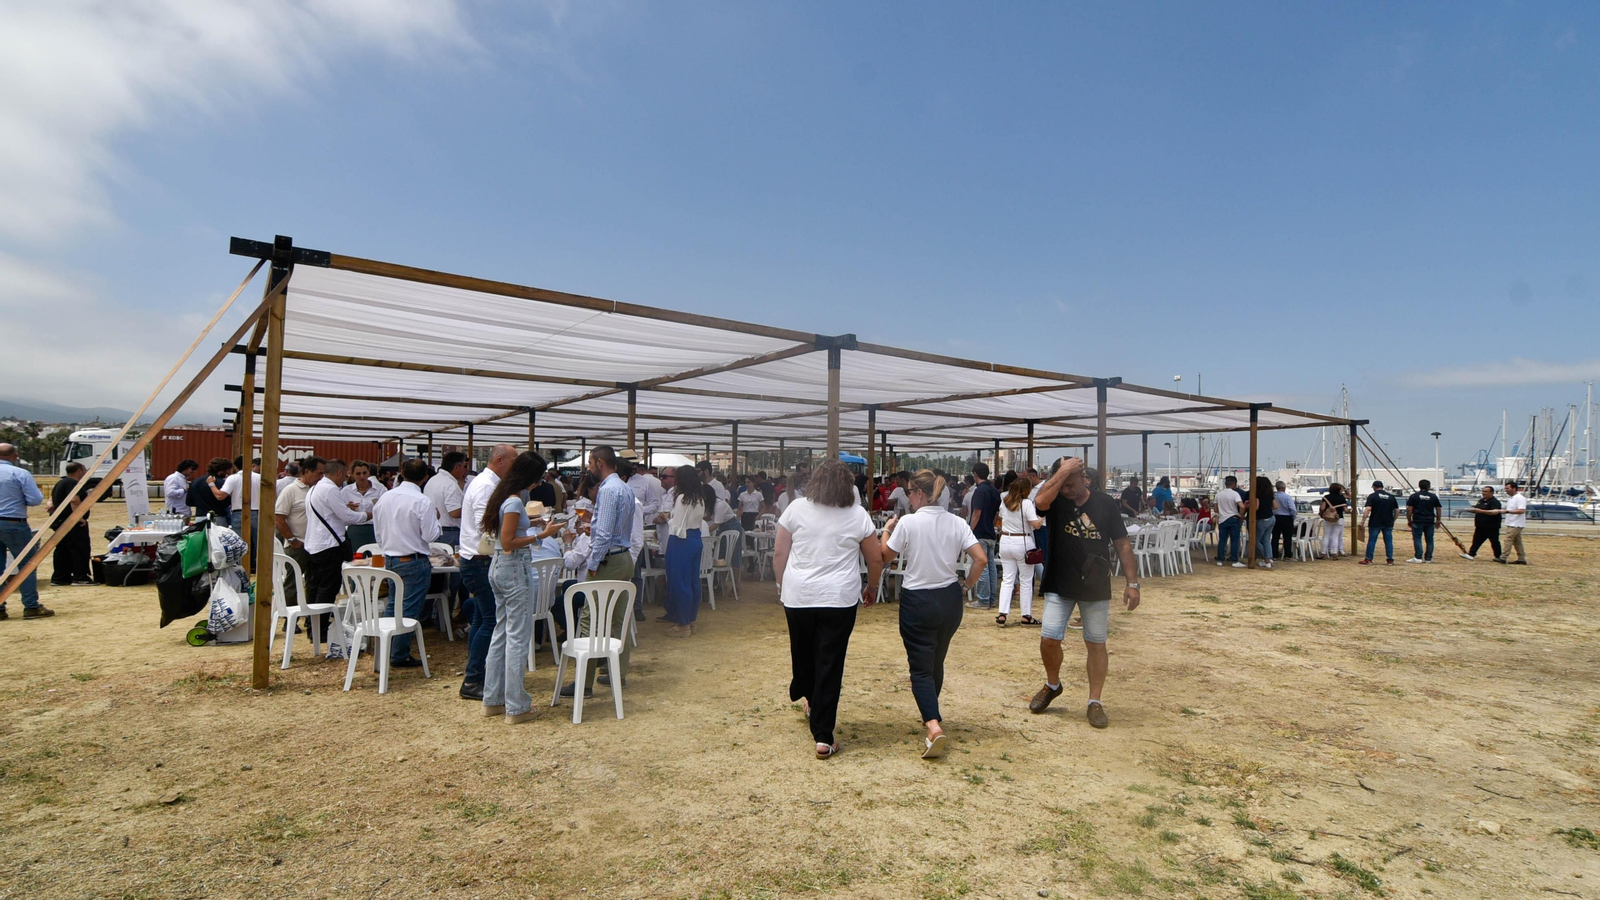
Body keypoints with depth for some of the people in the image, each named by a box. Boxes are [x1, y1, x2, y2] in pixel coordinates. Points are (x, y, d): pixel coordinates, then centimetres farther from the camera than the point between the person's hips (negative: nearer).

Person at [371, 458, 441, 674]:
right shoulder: (423, 502, -17)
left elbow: (377, 531, 13)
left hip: (390, 559, 7)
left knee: (392, 605, 19)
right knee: (409, 610, 2)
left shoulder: (384, 498, 3)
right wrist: (436, 518, 1)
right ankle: (399, 656, 7)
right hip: (414, 562, -7)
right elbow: (431, 535, -16)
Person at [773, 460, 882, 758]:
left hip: (798, 596, 1)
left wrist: (782, 584, 16)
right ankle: (823, 737, 5)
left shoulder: (796, 508, 0)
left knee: (803, 651, 22)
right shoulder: (858, 515, 1)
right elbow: (876, 560, 7)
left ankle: (807, 697, 48)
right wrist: (872, 588, 23)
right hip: (839, 598, -1)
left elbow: (779, 552, 2)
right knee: (830, 664, 3)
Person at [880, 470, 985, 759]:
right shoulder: (957, 523, -2)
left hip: (917, 601, -5)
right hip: (949, 599, 5)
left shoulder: (908, 522, -13)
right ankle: (931, 713, 41)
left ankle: (934, 727, -18)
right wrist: (967, 584, 8)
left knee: (921, 667, 0)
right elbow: (981, 559, -7)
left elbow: (886, 556, -1)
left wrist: (886, 531, 16)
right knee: (936, 661, 23)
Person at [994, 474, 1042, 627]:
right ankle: (1026, 616, 13)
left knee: (1007, 579, 8)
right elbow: (1036, 524, -18)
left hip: (1005, 541, 5)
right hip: (1022, 542, -5)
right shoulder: (1026, 503, -14)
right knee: (1026, 581, 7)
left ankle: (1002, 614, -2)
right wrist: (1040, 517, 1)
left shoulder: (1004, 502, 6)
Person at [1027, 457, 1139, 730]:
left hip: (1096, 587, 1)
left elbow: (1122, 544, 1)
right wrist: (1063, 470, -25)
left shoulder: (1105, 503, -3)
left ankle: (1095, 702, 22)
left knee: (1096, 644, 8)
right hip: (1058, 586, 0)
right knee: (1049, 639, -4)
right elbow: (1040, 501, -30)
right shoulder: (1056, 501, -4)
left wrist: (1131, 582, -2)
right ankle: (1052, 685, 25)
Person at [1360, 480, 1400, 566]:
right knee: (1389, 541, 9)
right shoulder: (1391, 496, 9)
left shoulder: (1372, 496, -6)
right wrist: (1393, 520, 21)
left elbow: (1368, 509, -16)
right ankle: (1390, 560, 10)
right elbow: (1397, 510, 10)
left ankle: (1368, 559, 3)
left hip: (1375, 523, -4)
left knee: (1372, 541, 1)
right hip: (1388, 523, 4)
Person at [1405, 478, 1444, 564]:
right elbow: (1439, 509, 10)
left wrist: (1409, 520, 2)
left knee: (1417, 539, -2)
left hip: (1417, 521, -3)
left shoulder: (1414, 496, -2)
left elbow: (1409, 509, -5)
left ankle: (1418, 557, -8)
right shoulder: (1433, 496, 7)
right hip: (1430, 521, 3)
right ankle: (1428, 558, 12)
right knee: (1429, 540, 9)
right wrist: (1437, 520, 19)